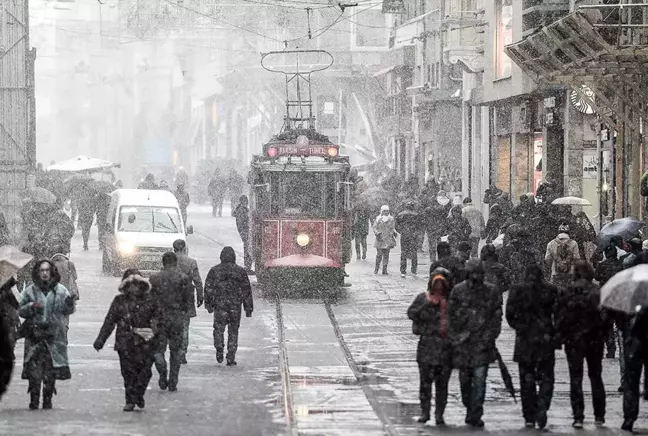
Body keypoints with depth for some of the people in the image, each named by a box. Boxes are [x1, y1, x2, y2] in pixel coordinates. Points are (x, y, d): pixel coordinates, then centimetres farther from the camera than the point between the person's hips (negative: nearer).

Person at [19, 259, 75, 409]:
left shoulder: (60, 290, 5)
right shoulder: (30, 291, 5)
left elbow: (67, 312, 5)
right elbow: (21, 311, 6)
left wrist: (69, 305, -17)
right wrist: (31, 307, -13)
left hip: (54, 336, 0)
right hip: (35, 335, 0)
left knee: (51, 370, 2)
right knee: (34, 369, -6)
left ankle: (48, 400, 10)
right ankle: (34, 400, -1)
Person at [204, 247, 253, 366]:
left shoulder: (214, 271, 1)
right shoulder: (240, 271, 2)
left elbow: (208, 288, 2)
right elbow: (246, 290, 4)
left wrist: (208, 304, 10)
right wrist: (248, 308, 9)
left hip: (219, 304, 0)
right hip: (235, 306, 0)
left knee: (219, 328, 10)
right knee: (233, 331, 8)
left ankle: (219, 349, -14)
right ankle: (231, 358, 5)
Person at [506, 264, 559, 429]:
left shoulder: (517, 290, -2)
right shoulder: (551, 290, -2)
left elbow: (510, 313, -4)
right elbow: (558, 315, -3)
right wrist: (557, 336, 6)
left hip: (524, 340, 0)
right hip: (546, 340, 0)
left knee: (527, 379, 9)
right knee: (546, 378, 6)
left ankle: (529, 417, 10)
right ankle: (542, 408, -17)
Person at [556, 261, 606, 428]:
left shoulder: (565, 293, -7)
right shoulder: (598, 292, -8)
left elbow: (559, 319, -6)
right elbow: (606, 316, -7)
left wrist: (563, 335, 8)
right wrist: (603, 334, 7)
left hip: (573, 341, -1)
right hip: (595, 340, 1)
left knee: (576, 379, 4)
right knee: (596, 377, 14)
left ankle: (578, 416, -4)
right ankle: (599, 416, 16)